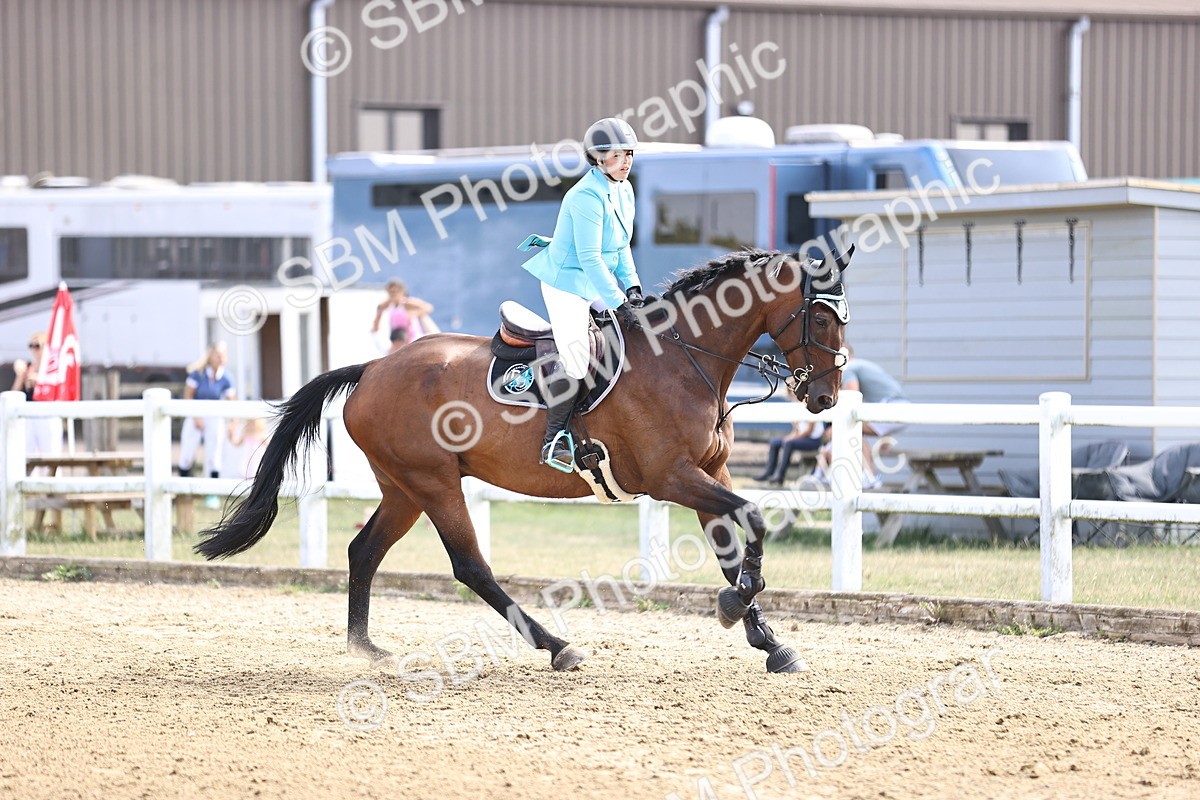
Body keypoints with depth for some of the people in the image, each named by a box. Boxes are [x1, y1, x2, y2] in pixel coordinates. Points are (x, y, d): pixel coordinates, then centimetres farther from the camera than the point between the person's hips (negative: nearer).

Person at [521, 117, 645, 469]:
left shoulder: (624, 190, 5)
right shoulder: (587, 197, -23)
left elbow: (622, 246, 14)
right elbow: (589, 258, -25)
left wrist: (632, 285, 0)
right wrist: (618, 302, -25)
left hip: (598, 287, 10)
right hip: (568, 285, -10)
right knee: (575, 361, -19)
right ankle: (555, 442, -9)